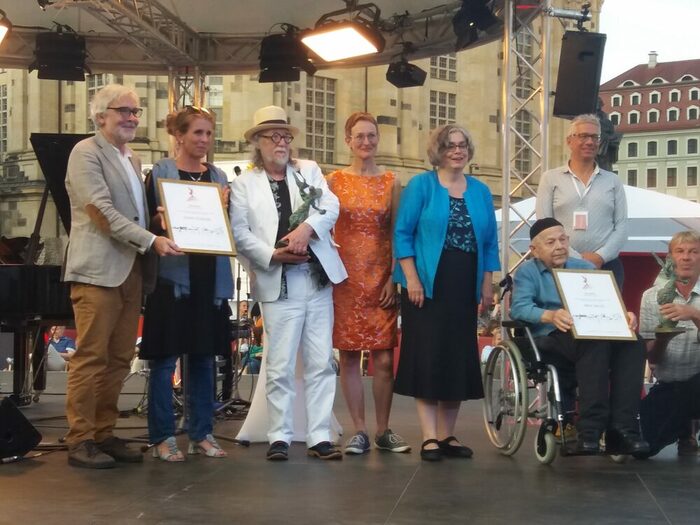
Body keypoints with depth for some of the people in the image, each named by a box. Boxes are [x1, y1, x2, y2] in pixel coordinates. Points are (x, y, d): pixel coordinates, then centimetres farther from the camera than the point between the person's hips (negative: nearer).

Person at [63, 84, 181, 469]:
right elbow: (103, 211, -14)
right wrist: (152, 241, -18)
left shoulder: (132, 159, 22)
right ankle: (80, 440, 0)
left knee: (119, 360, 8)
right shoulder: (86, 152, -3)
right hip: (98, 271, -8)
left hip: (132, 272, 8)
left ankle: (104, 434, 15)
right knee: (91, 358, -6)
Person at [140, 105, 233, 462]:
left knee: (203, 358, 8)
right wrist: (161, 222, -23)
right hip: (172, 276, -4)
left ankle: (201, 434, 17)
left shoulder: (218, 178, 14)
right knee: (165, 359, -2)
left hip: (210, 279, 4)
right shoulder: (160, 173, 1)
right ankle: (162, 437, 7)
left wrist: (225, 208, -4)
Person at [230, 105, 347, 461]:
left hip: (318, 278, 3)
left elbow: (331, 206, 2)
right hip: (278, 284, -3)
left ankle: (319, 436, 7)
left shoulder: (309, 171, 16)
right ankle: (280, 436, 7)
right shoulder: (244, 184, 8)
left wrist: (306, 228, -16)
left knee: (321, 363, 2)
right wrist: (273, 255, -14)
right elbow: (239, 232, -1)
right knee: (280, 366, -3)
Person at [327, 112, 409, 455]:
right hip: (345, 276, 0)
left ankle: (383, 431, 9)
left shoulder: (391, 183, 7)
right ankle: (359, 430, 10)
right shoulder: (334, 181, 5)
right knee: (349, 356, 1)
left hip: (381, 277, 0)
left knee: (384, 357, -3)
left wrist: (394, 278, -3)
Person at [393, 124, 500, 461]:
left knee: (459, 361, 5)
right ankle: (429, 437, -1)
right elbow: (403, 233, -4)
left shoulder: (480, 191, 13)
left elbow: (490, 242, 15)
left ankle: (446, 435, 15)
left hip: (465, 290, 4)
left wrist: (487, 286, 8)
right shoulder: (421, 185, 1)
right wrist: (412, 279, -12)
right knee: (427, 359, -5)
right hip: (427, 287, -4)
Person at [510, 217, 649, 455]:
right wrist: (550, 315, -28)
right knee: (595, 342, -36)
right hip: (549, 340, -5)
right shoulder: (527, 272, 11)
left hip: (595, 335, 5)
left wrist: (624, 315, -10)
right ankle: (590, 429, -38)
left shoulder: (585, 268, 24)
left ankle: (622, 427, -31)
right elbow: (518, 307, -8)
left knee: (632, 343, -26)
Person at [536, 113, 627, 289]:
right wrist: (576, 258, -10)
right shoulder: (551, 179, 7)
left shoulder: (613, 180, 13)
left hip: (606, 266, 2)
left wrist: (600, 256, -9)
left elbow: (622, 226, 7)